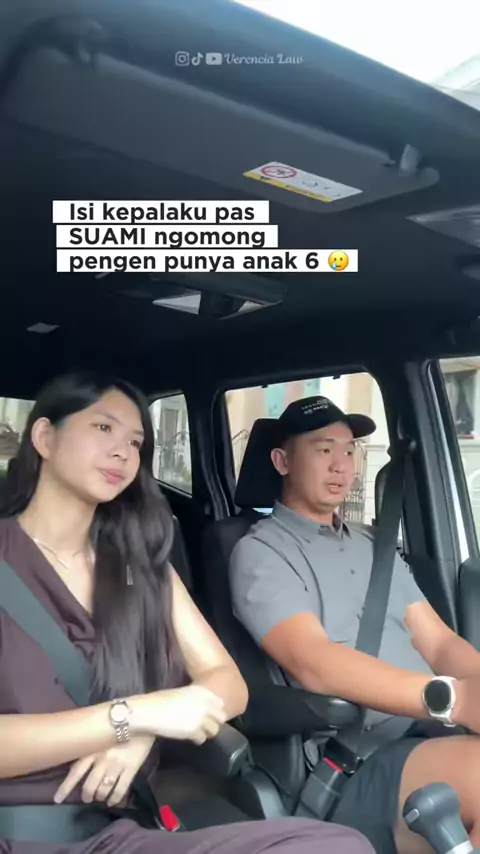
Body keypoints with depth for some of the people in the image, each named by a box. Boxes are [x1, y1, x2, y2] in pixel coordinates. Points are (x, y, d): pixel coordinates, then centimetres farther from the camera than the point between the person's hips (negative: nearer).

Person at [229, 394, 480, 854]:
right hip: (357, 764, -6)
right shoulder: (260, 552, -1)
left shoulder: (373, 545, 20)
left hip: (439, 733, 7)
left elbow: (438, 642, 12)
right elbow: (314, 664, -16)